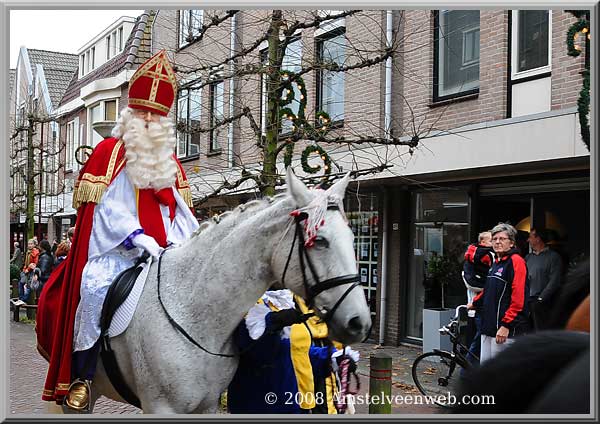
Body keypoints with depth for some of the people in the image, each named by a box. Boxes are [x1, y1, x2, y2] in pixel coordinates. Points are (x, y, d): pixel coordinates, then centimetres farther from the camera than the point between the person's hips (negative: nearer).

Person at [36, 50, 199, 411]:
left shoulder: (170, 160, 19)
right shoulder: (109, 152, 4)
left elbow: (181, 209, 15)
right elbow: (107, 206, -7)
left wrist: (179, 241, -5)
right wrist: (137, 237, -19)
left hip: (164, 249, 5)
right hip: (115, 249, -5)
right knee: (96, 287, -30)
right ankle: (81, 376, -19)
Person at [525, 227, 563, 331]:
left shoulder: (553, 257, -1)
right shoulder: (528, 257, 18)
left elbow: (554, 282, -8)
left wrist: (541, 298, -12)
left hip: (541, 303, -6)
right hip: (526, 302, 6)